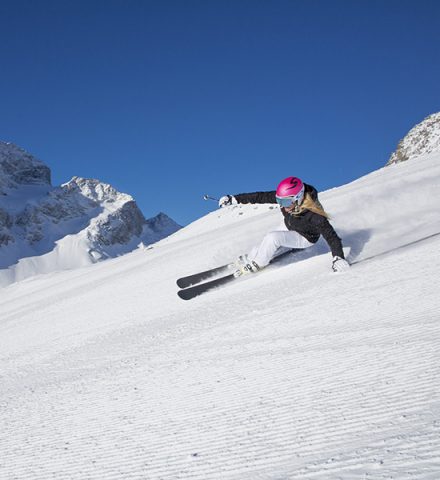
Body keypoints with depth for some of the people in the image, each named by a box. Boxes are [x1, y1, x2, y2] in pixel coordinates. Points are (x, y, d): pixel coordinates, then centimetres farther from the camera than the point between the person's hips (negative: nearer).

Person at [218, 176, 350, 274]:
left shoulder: (313, 215, -41)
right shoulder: (284, 197, -27)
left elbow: (330, 235, -39)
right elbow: (261, 197, -19)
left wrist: (338, 258, -50)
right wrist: (235, 199, -17)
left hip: (305, 238, -6)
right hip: (288, 226, 6)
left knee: (271, 238, -23)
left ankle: (256, 265, -1)